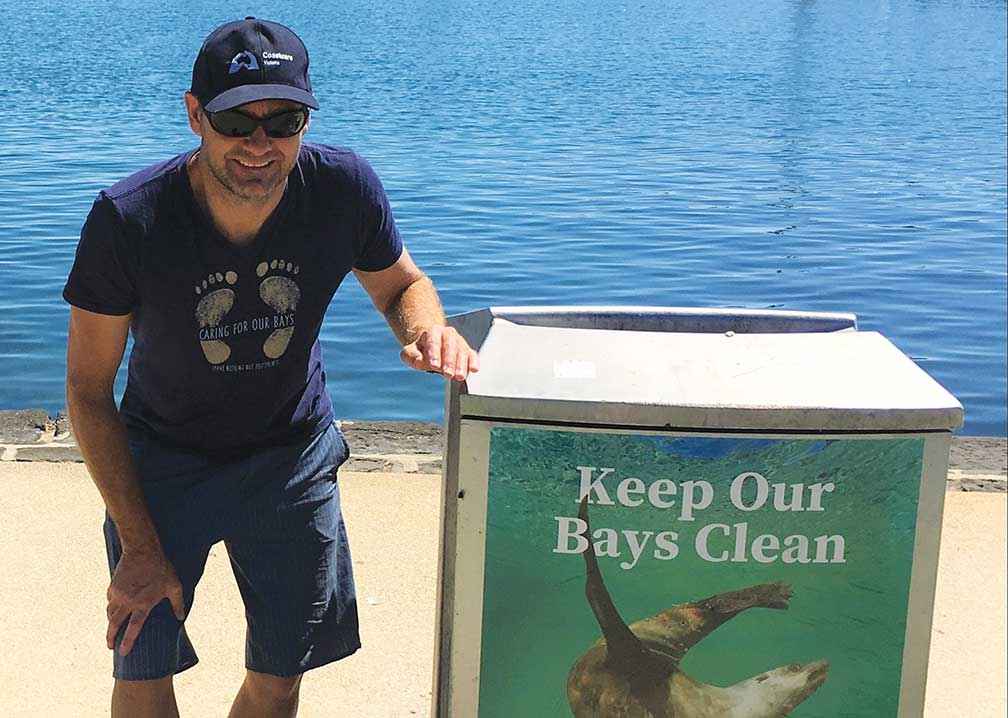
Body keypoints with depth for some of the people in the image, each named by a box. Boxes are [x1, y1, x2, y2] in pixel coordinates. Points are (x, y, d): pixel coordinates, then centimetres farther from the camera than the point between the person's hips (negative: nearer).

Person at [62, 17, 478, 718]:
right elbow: (89, 389, -16)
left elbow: (401, 284, 0)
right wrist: (140, 546, -16)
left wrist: (426, 326, -26)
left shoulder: (344, 187, -21)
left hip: (292, 453, 2)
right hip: (162, 458, -1)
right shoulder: (128, 220, -26)